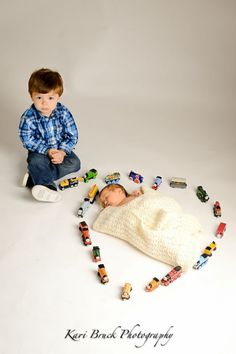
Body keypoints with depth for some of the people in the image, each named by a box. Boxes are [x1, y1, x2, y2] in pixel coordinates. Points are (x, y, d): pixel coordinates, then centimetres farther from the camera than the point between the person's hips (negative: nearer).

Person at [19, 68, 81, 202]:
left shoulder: (64, 113, -17)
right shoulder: (28, 117, -20)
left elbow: (73, 136, -12)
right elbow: (27, 140, -16)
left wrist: (62, 151, -26)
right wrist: (47, 150, -25)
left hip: (62, 149, 2)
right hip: (40, 151, -1)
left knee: (75, 163, -21)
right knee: (36, 161, -31)